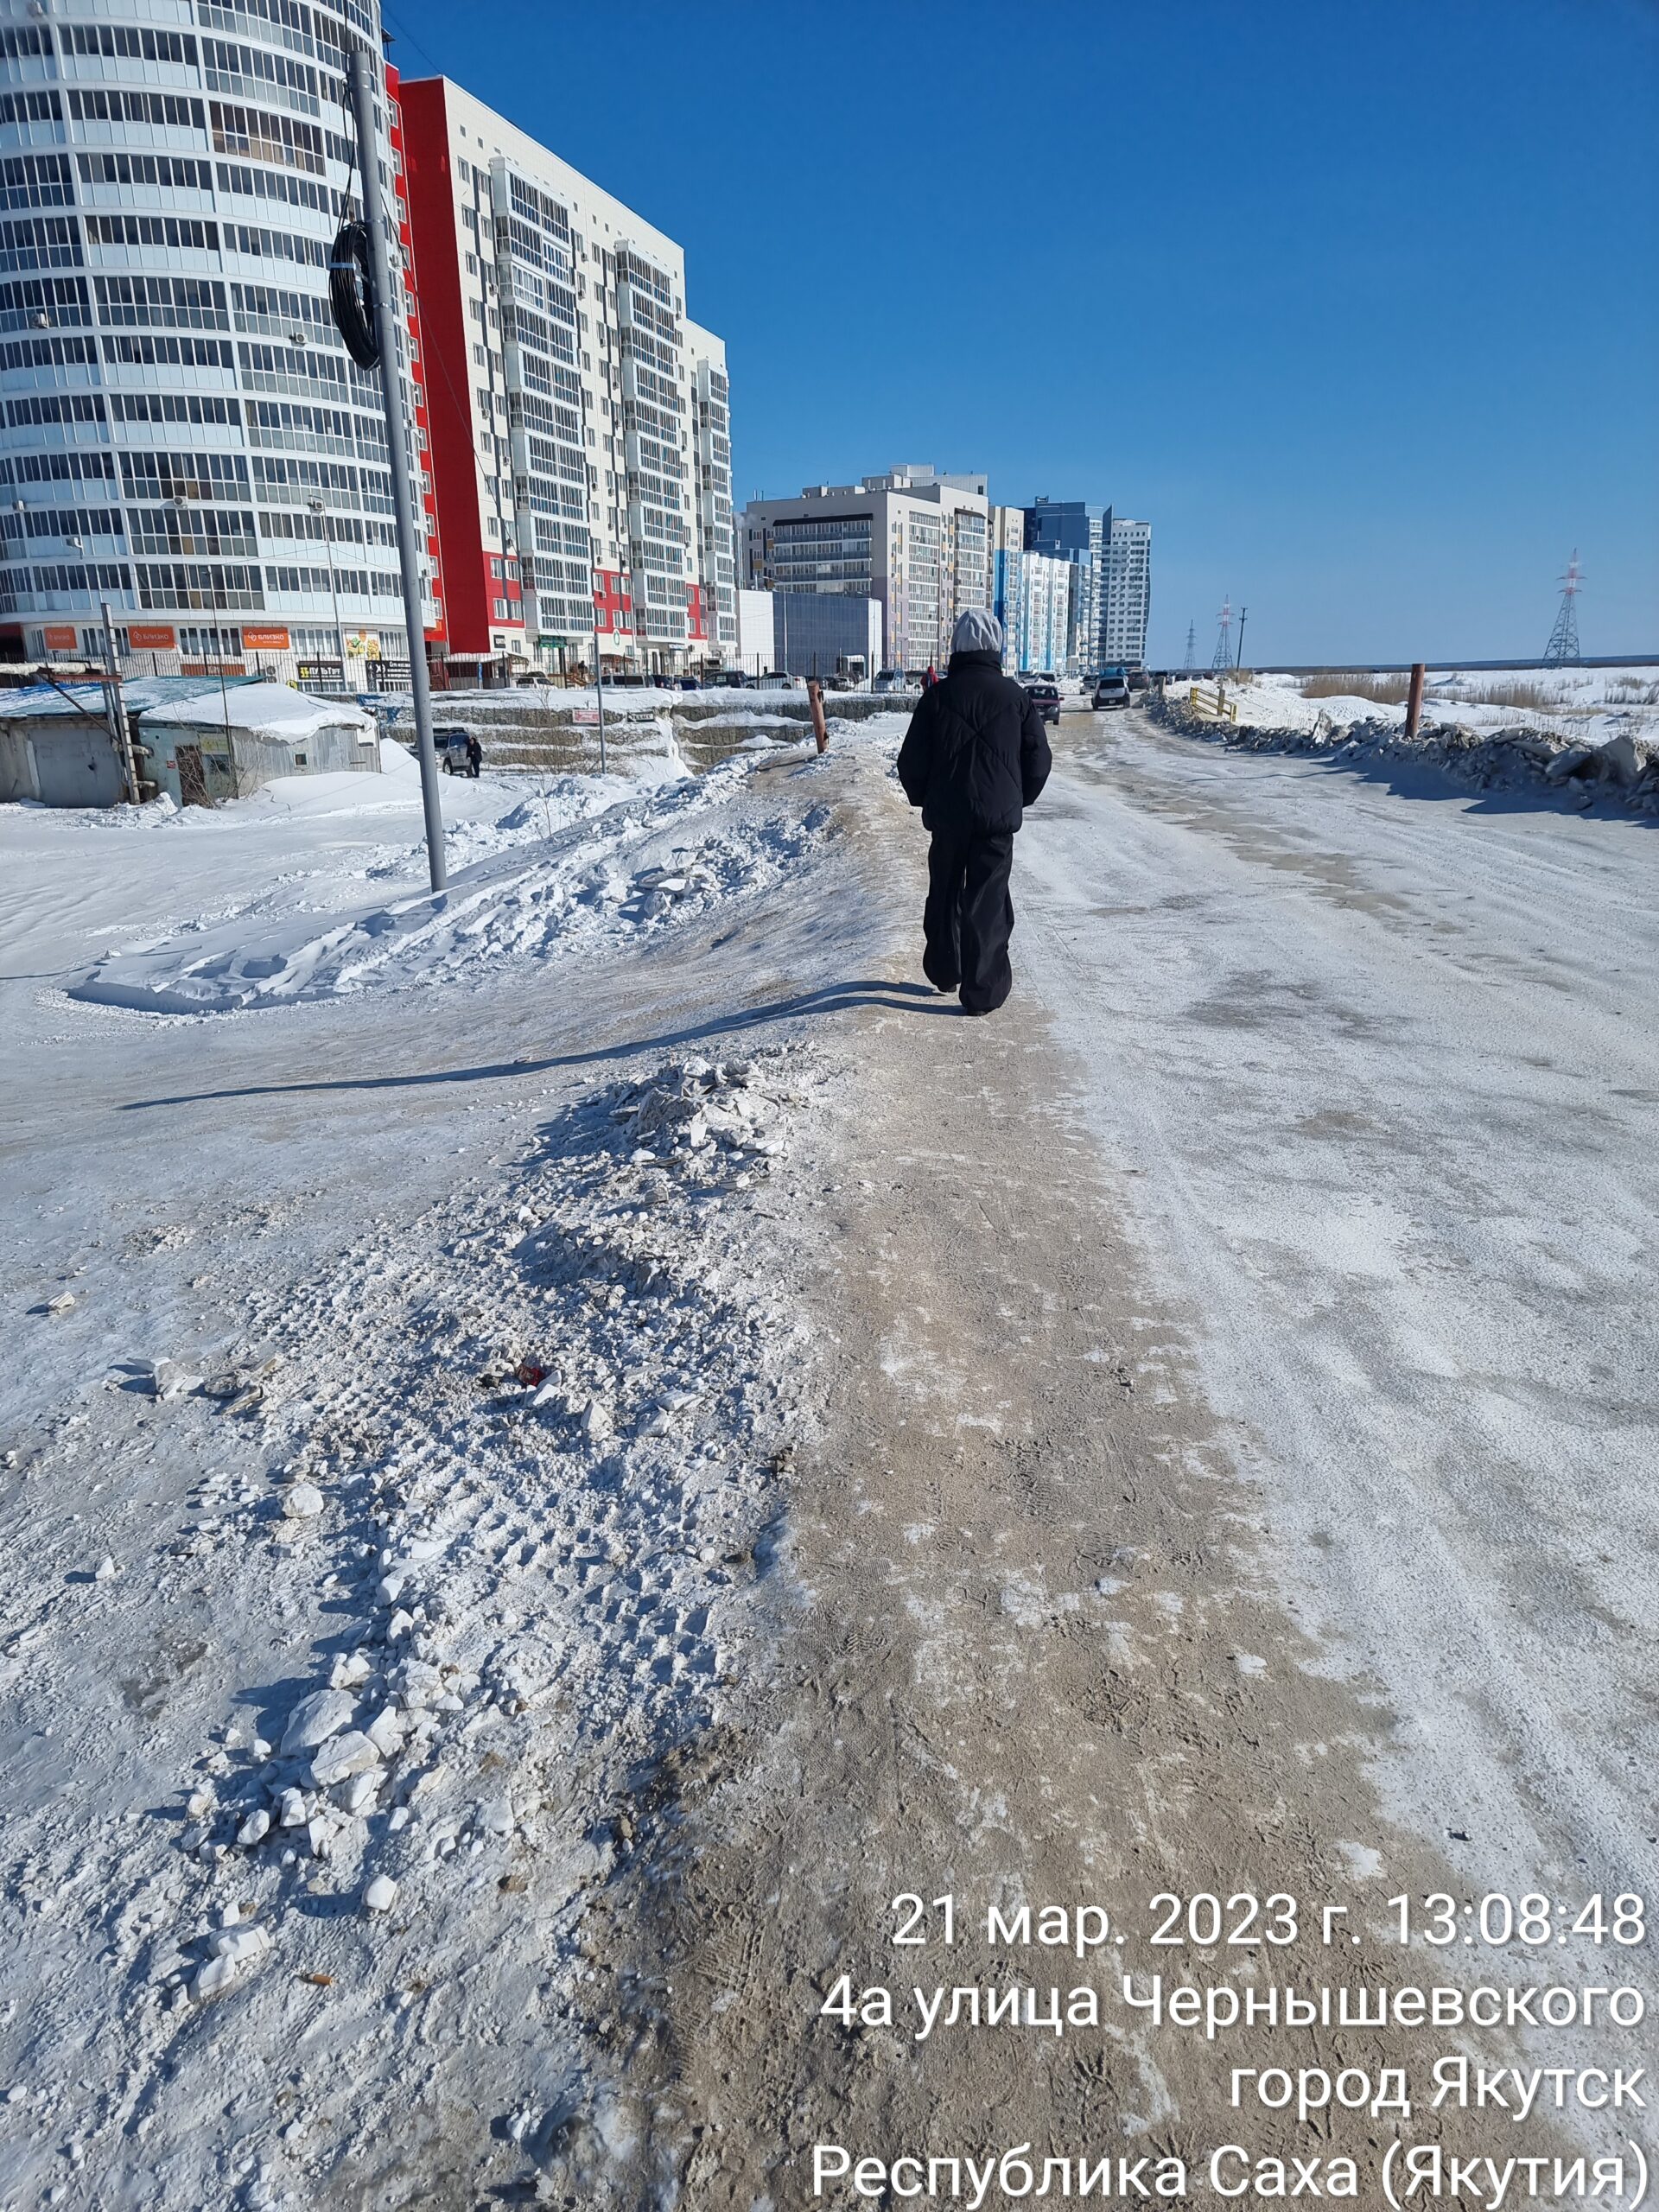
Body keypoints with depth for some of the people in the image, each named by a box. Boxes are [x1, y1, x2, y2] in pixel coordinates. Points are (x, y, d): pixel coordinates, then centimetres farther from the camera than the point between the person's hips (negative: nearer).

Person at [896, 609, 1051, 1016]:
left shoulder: (939, 694, -3)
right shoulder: (1015, 696, -1)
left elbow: (911, 760, -2)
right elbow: (1039, 759, 4)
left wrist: (923, 798, 15)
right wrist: (1018, 800, 19)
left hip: (947, 814, 1)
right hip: (998, 815, 0)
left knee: (944, 893, 18)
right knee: (988, 900, 2)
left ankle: (944, 971, 30)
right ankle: (983, 992, 1)